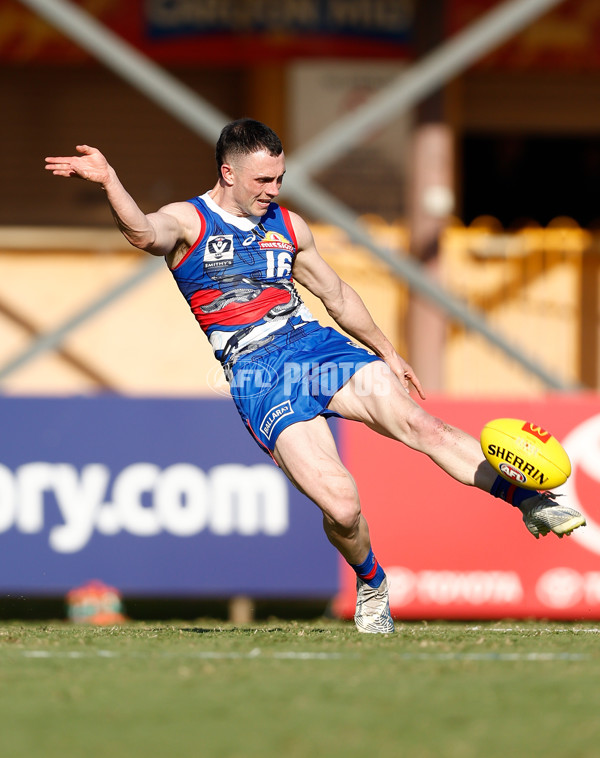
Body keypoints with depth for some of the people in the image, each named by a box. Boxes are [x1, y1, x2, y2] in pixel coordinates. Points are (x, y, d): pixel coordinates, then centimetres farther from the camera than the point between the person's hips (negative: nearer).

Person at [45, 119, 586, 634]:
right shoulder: (187, 221, 2)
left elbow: (336, 295, 30)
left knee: (418, 423, -18)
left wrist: (387, 353, 34)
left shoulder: (287, 226, 19)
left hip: (314, 344, 5)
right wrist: (109, 181, -40)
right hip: (257, 375, -5)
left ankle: (534, 504, -12)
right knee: (341, 505, -20)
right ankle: (372, 586, 9)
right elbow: (145, 233, -22)